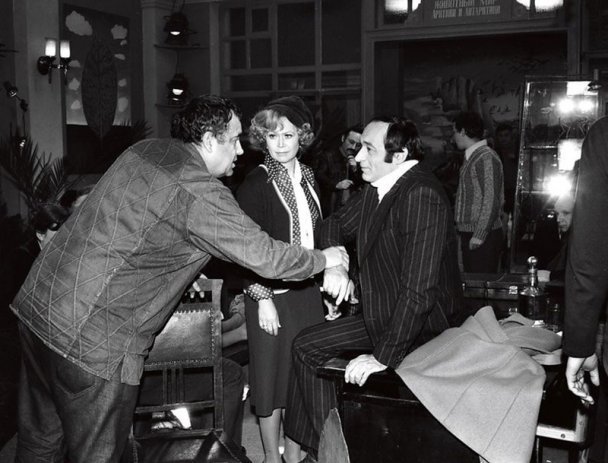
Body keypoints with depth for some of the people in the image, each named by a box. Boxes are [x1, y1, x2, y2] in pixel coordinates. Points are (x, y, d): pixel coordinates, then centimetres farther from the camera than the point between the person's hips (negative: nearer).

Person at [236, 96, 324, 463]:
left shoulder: (308, 178, 8)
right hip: (272, 294, -5)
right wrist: (263, 299, -16)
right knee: (275, 375, 6)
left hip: (308, 290, 6)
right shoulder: (256, 185, -11)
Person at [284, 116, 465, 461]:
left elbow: (419, 288, -30)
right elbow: (335, 226, 15)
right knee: (307, 347, 8)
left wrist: (384, 357, -26)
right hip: (383, 315, 9)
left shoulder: (421, 196, -26)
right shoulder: (377, 187, -1)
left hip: (423, 332, -9)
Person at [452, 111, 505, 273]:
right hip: (468, 234, 9)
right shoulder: (471, 157, 17)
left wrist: (479, 235, -20)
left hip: (483, 236, -9)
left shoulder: (486, 158, -14)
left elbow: (491, 199, -19)